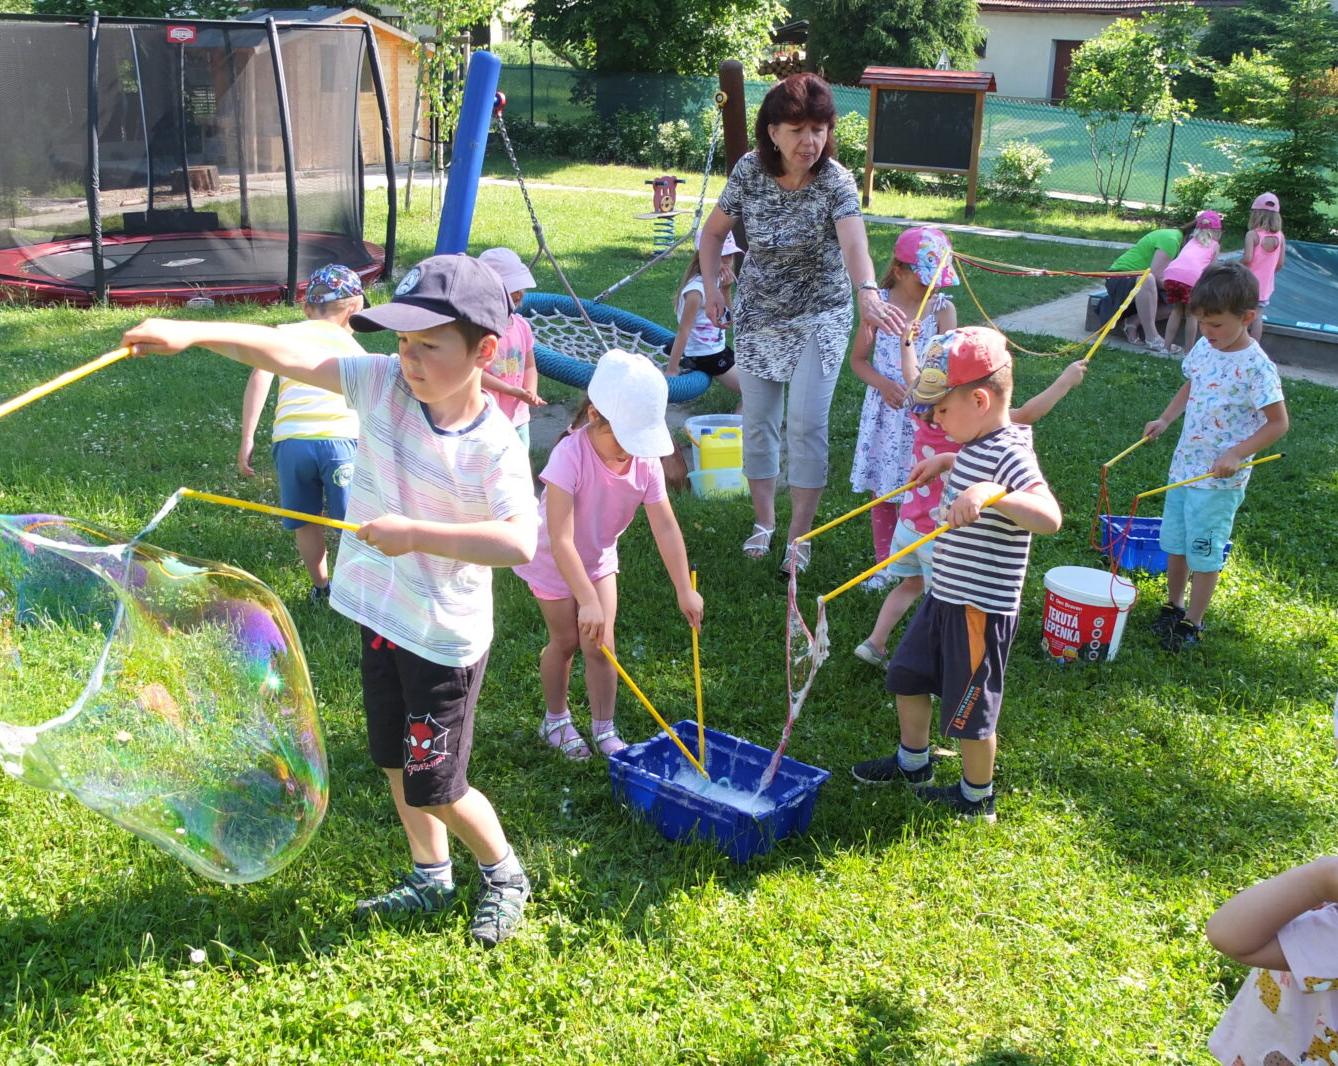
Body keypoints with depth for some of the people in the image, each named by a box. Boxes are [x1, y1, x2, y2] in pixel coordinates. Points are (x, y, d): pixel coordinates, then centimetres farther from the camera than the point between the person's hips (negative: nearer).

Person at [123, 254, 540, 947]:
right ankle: (430, 879, 42)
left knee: (433, 787, 3)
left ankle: (504, 875, 30)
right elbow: (286, 354, -12)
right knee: (396, 764, 20)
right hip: (380, 615, 7)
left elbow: (520, 543, -37)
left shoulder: (495, 447, -23)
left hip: (445, 637, -6)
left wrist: (416, 534, -35)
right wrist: (192, 333, -24)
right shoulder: (382, 384, -8)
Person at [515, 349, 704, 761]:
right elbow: (561, 541, -39)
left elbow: (666, 529, -16)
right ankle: (555, 720, 32)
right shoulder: (570, 456, -37)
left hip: (599, 558, 4)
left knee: (600, 644, 2)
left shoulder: (646, 462, -22)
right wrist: (587, 600, -42)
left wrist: (684, 590, -16)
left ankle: (604, 730, 18)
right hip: (554, 562, -4)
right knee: (566, 641, 9)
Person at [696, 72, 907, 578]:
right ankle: (763, 522, 26)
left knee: (807, 424, -7)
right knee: (758, 420, 8)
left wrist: (867, 294, -58)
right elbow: (714, 231, 4)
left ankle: (799, 536, 7)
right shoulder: (749, 170, -11)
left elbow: (854, 243, -40)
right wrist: (710, 285, -7)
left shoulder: (836, 182, -21)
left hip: (819, 316, -3)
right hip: (758, 313, 3)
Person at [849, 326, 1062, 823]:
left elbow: (1049, 517, -42)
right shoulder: (979, 444, 4)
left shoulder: (1009, 454, -26)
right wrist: (945, 462, 20)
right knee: (907, 676, 23)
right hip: (945, 596, 10)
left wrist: (990, 493, -54)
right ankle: (913, 763, 44)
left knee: (970, 710, 8)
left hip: (980, 609, -10)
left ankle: (977, 798, 30)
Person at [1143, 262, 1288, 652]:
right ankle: (1173, 607, 35)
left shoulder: (1256, 367, -19)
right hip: (1184, 465, 7)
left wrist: (1236, 455, -23)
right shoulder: (1204, 347, 1)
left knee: (1204, 553, 5)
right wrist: (1164, 420, 5)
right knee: (1174, 544, 17)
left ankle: (1192, 623, 20)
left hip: (1220, 478, -7)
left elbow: (1278, 422, -15)